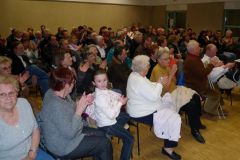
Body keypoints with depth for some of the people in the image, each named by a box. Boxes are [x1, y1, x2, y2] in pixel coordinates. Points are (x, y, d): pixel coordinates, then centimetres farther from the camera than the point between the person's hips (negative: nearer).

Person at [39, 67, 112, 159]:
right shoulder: (56, 105, -35)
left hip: (68, 131, 9)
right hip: (63, 147, -9)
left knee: (100, 135, 16)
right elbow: (69, 133, -31)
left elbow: (71, 110, 9)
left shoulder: (54, 92, -5)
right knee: (105, 143, -3)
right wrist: (79, 110, -27)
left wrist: (83, 103, -10)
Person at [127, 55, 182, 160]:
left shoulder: (135, 75, 4)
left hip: (139, 108, 11)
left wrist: (158, 83, 0)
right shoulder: (139, 81, -28)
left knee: (170, 111, 19)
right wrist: (160, 84, -12)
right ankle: (168, 148, 5)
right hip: (142, 114, -11)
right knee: (175, 118, -6)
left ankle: (168, 138, 27)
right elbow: (154, 96, -26)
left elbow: (149, 88, 16)